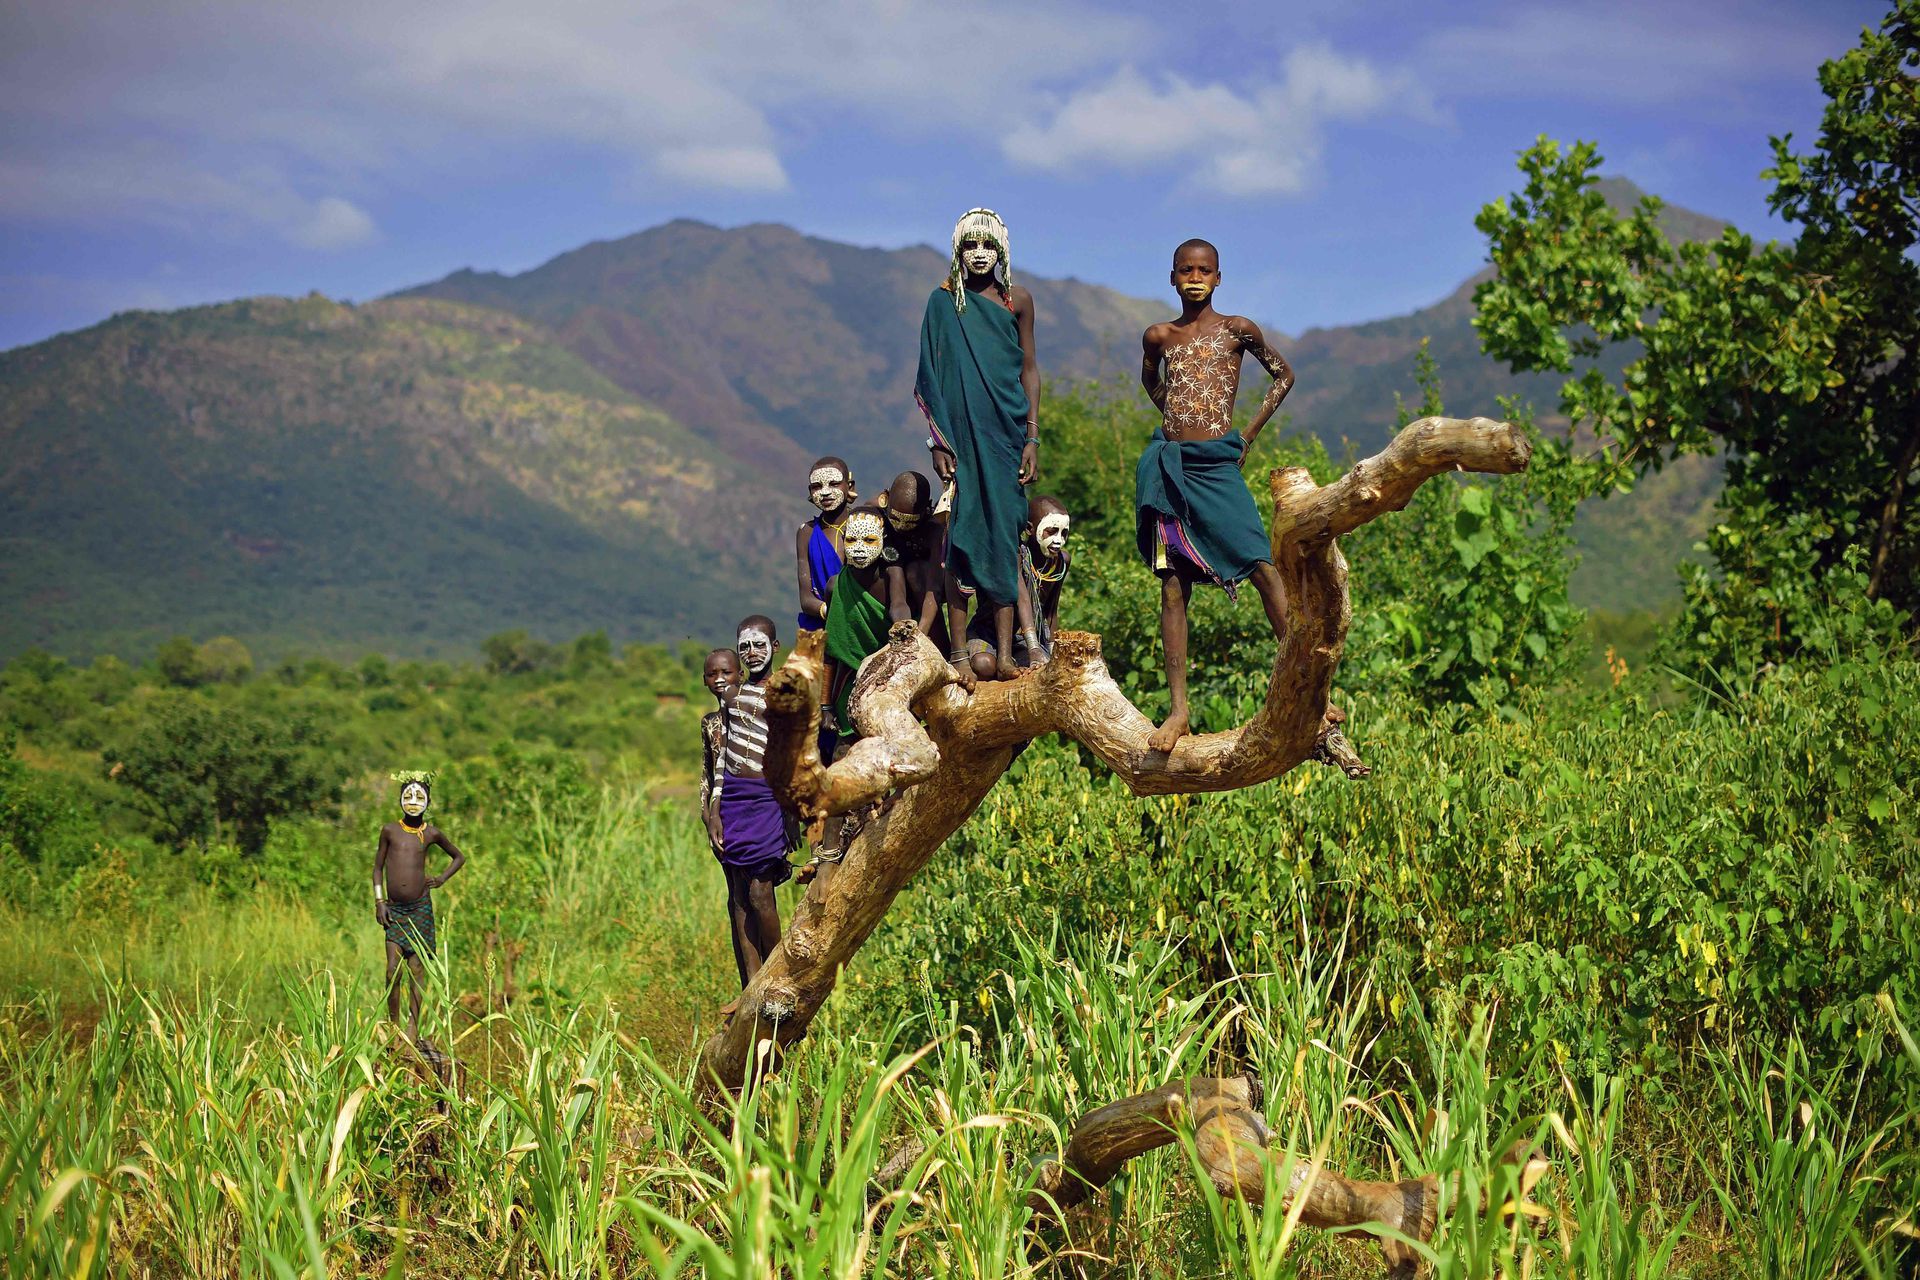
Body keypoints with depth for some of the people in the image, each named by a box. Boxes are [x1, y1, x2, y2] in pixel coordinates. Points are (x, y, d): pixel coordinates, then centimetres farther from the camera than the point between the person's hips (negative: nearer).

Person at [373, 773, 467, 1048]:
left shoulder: (432, 834, 4)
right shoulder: (390, 830, 3)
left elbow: (459, 857, 19)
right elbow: (378, 867, 9)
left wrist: (442, 879, 4)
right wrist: (379, 902, 0)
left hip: (420, 908, 0)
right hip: (394, 909, 0)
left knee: (417, 970, 0)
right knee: (393, 970, -8)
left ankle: (413, 1029, 4)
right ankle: (393, 1025, 4)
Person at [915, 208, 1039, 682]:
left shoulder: (1017, 300, 7)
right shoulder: (944, 302, 4)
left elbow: (1029, 369, 9)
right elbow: (932, 376, 4)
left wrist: (1032, 438, 2)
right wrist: (937, 440, -3)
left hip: (1006, 430, 1)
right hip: (960, 431, -1)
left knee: (1003, 536, -2)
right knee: (961, 534, -3)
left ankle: (1004, 653, -4)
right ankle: (958, 654, -2)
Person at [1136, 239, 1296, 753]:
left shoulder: (1236, 329, 3)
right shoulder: (1158, 336, 10)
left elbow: (1283, 375, 14)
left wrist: (1248, 435, 7)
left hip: (1218, 465, -2)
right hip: (1166, 463, 3)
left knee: (1263, 569, -12)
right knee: (1173, 586, 1)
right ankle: (1178, 710, 1)